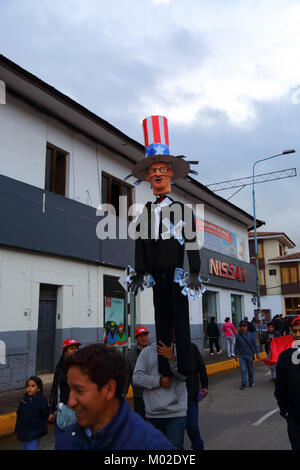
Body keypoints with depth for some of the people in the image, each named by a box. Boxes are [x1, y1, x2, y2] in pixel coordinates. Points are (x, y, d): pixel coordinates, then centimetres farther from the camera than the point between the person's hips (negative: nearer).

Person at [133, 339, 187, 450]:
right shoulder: (146, 352, 1)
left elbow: (185, 375, -11)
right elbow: (137, 377, -5)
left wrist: (171, 358, -25)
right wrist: (159, 381, -16)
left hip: (176, 412, -2)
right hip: (153, 412, 2)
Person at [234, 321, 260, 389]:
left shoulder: (250, 335, -4)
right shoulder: (238, 336, -2)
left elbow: (254, 345, 2)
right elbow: (236, 346, 6)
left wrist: (257, 353, 1)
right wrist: (236, 355, 7)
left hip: (249, 355, 0)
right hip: (241, 355, 0)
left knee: (250, 369, 11)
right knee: (243, 369, -6)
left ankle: (251, 382, 29)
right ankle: (243, 383, -2)